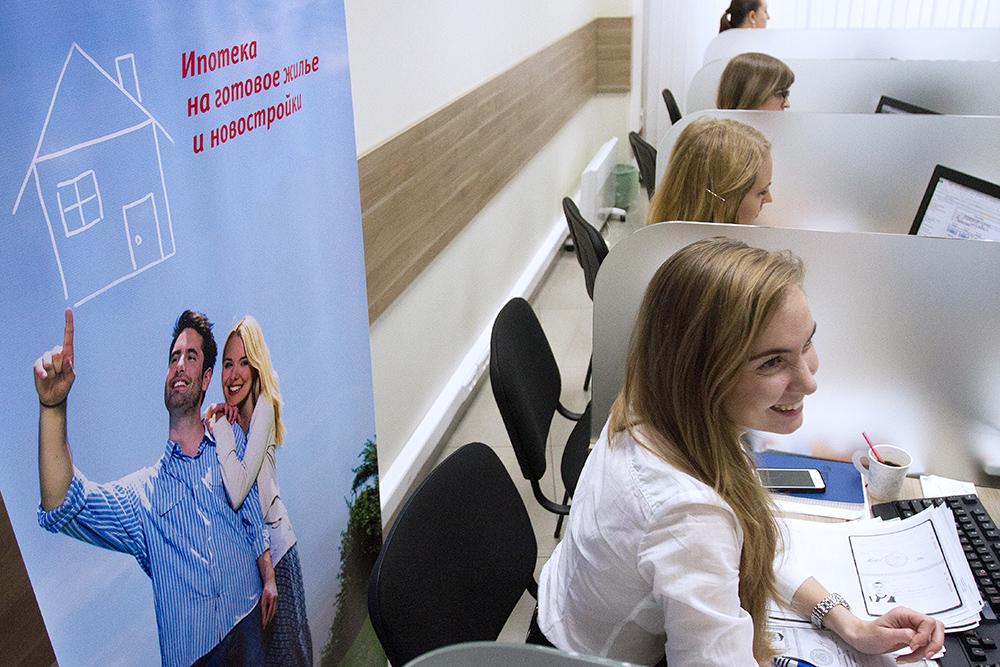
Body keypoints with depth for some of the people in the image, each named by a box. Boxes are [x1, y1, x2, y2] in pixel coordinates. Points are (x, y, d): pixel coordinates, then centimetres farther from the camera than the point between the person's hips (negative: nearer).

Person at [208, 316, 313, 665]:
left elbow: (237, 491, -27)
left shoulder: (264, 409, -17)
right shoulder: (228, 417, 4)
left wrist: (220, 428, -21)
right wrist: (221, 424, -8)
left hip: (273, 543, -7)